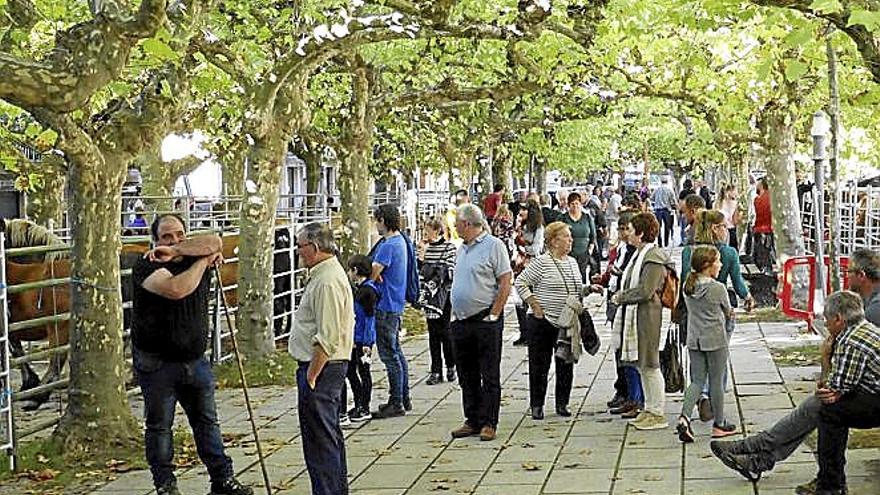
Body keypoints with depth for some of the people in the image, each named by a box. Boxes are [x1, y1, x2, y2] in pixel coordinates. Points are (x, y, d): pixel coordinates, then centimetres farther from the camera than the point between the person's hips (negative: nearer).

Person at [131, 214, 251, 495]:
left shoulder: (194, 260, 8)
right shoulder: (146, 266, -10)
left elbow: (214, 242, -12)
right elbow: (177, 289, -27)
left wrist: (174, 251, -15)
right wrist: (203, 260, -15)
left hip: (195, 361, 5)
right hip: (157, 364, -5)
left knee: (207, 421, 12)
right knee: (159, 426, 6)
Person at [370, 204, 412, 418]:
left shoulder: (388, 246, -20)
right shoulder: (400, 240, 13)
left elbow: (372, 274, -20)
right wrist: (376, 275, -6)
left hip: (386, 306, -10)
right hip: (396, 303, 10)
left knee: (389, 355, -4)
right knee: (396, 352, 16)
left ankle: (396, 403, 1)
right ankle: (404, 398, 23)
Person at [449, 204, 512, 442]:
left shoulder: (493, 246, -8)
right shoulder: (461, 249, 15)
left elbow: (505, 284, -11)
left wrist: (493, 315, -14)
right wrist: (454, 313, 13)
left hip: (485, 320, -8)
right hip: (460, 322, 8)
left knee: (490, 376, -1)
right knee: (467, 375, 11)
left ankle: (489, 423, 5)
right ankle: (472, 421, 19)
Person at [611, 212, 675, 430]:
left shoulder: (654, 257, -16)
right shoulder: (641, 254, 15)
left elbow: (646, 291, -22)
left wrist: (621, 297, -12)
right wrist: (622, 296, 4)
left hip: (648, 317, -10)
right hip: (635, 316, 10)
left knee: (650, 366, -4)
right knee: (642, 366, 15)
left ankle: (657, 414, 3)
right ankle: (649, 409, 24)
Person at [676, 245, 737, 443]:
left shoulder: (688, 287, 2)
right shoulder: (718, 288, -14)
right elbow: (728, 312, 0)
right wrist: (728, 314, 23)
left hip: (694, 339, 5)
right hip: (715, 339, -5)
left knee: (697, 381, 10)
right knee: (716, 382, 7)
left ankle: (684, 416, -10)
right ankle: (719, 424, 18)